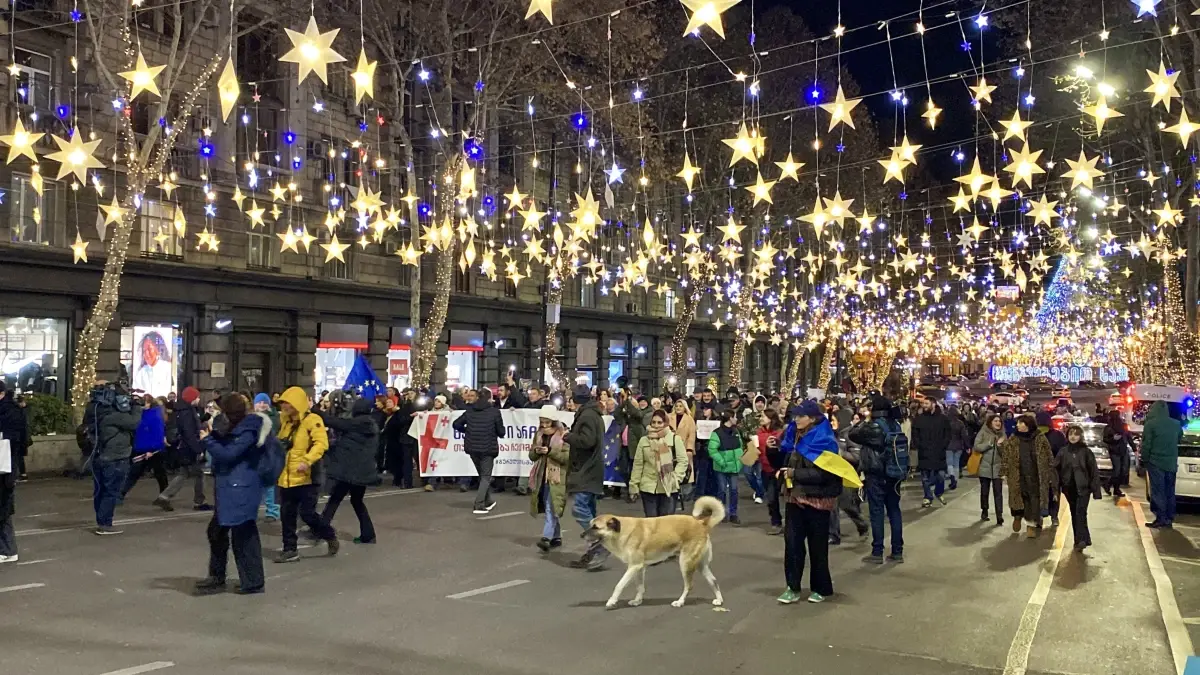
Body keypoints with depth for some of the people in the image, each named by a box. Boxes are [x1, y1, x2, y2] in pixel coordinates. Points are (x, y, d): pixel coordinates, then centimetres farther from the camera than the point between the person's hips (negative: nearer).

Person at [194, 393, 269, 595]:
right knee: (217, 531, 17)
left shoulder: (248, 431, -18)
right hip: (230, 489, 11)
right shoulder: (238, 428, 14)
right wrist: (215, 434, 3)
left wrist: (208, 439, -10)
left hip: (240, 490, -11)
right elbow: (226, 445, 19)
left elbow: (227, 454, -21)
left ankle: (254, 582, 5)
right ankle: (217, 578, 28)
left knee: (243, 536, -4)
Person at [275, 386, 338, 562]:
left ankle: (330, 536, 17)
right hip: (287, 478, 7)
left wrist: (307, 461, -31)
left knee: (307, 513, -7)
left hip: (305, 477, -7)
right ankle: (290, 549, 18)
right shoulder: (285, 421, 13)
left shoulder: (312, 420, -11)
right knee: (286, 515, 8)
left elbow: (321, 443, -21)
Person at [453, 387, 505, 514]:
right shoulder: (494, 411, -9)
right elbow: (501, 432, -6)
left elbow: (456, 424, 5)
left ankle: (488, 502, 30)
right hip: (487, 448, -5)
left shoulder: (470, 410, 4)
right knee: (486, 477, 5)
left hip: (472, 447, 5)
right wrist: (495, 432, 16)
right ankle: (479, 505, -7)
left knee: (482, 475, 21)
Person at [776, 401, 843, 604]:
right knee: (792, 541, 0)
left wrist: (794, 473, -20)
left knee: (817, 545, 6)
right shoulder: (795, 437, 8)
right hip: (795, 497, 6)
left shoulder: (825, 441, -13)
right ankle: (793, 588, 6)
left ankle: (821, 588, 20)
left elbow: (822, 474, -21)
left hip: (817, 499, -6)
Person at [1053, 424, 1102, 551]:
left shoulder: (1086, 451, -4)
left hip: (1083, 488, -4)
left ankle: (1082, 539, -15)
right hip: (1069, 488, 4)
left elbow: (1094, 471, -3)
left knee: (1080, 513, -15)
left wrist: (1096, 490, -6)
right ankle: (1080, 540, 19)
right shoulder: (1063, 451, 4)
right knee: (1074, 514, 10)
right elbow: (1055, 468, 2)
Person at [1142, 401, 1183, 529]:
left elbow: (1146, 445, -10)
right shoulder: (1176, 423, 5)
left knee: (1158, 491, -1)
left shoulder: (1150, 424, -12)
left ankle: (1161, 519, -3)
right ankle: (1169, 519, 14)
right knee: (1169, 491, 10)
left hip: (1156, 462, -5)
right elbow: (1179, 439, 19)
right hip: (1171, 463, 5)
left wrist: (1144, 459, 2)